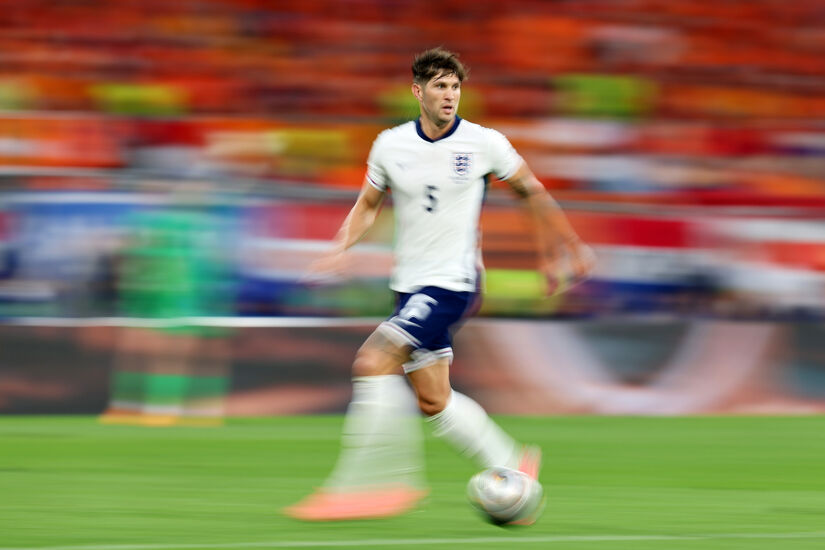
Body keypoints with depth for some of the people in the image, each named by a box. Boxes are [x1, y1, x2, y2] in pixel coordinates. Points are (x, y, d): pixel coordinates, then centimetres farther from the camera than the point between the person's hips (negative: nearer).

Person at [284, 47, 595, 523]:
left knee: (373, 363, -19)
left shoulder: (484, 144, -7)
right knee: (433, 401, 7)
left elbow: (531, 190, 7)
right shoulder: (391, 145, 3)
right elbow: (369, 203, 18)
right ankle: (511, 463, 24)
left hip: (453, 283, -6)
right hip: (410, 285, 6)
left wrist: (562, 249, 13)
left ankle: (359, 486, -16)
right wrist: (343, 248, 2)